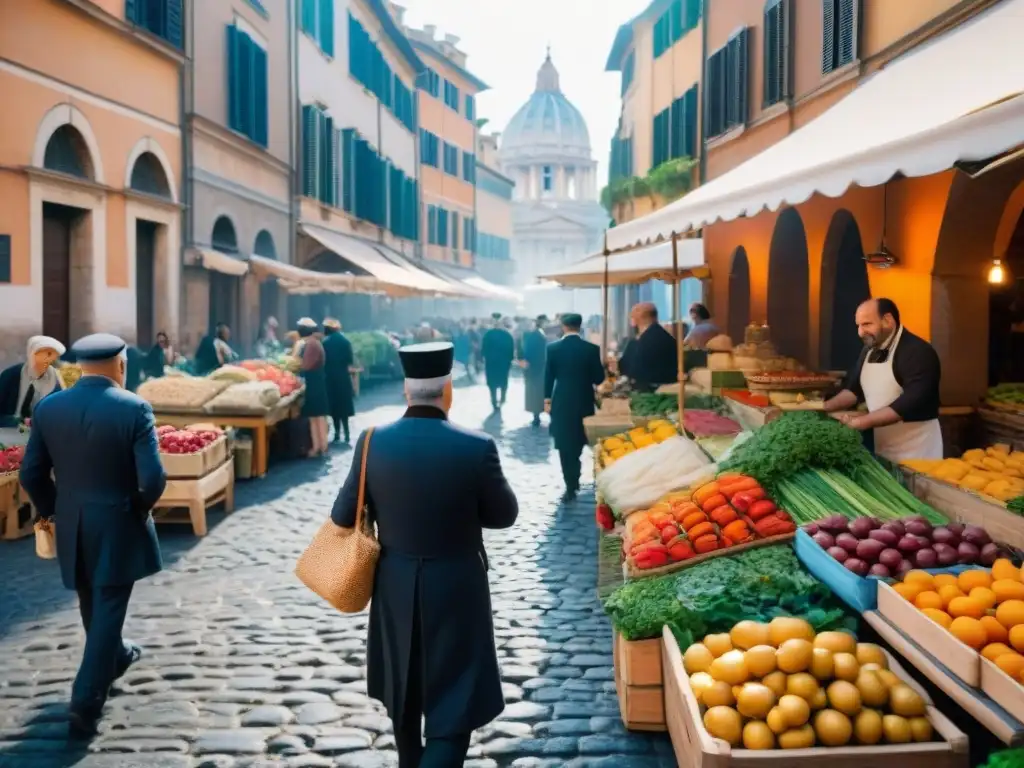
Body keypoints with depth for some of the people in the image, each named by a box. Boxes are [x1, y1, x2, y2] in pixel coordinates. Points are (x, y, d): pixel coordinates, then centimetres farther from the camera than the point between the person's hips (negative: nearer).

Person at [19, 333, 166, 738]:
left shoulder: (48, 408, -5)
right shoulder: (134, 408, -17)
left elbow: (31, 473, -1)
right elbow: (153, 478, -21)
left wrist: (50, 510, 15)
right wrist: (141, 505, -1)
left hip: (71, 526, 5)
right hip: (118, 526, -5)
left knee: (92, 604, 25)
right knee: (108, 610, 4)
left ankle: (115, 656, 48)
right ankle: (85, 702, 1)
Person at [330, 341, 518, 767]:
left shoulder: (373, 442, -11)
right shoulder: (476, 447, -19)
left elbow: (343, 516, -2)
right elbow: (504, 514, -6)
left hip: (396, 586, 4)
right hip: (455, 588, -4)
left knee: (403, 689, 24)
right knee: (455, 700, 6)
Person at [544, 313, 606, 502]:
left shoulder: (552, 348, -7)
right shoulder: (592, 349, -7)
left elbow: (548, 376, -1)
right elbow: (599, 378, -4)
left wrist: (547, 399, 10)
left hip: (561, 402, -1)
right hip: (584, 402, 1)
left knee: (564, 445, 6)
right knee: (577, 442, 19)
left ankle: (571, 486, 1)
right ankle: (574, 480, 29)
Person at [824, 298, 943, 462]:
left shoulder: (918, 352, -17)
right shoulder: (869, 351, 10)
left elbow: (912, 401, -27)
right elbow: (854, 388, 18)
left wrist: (864, 421, -28)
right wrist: (824, 407, 1)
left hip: (915, 449, -7)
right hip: (882, 446, 7)